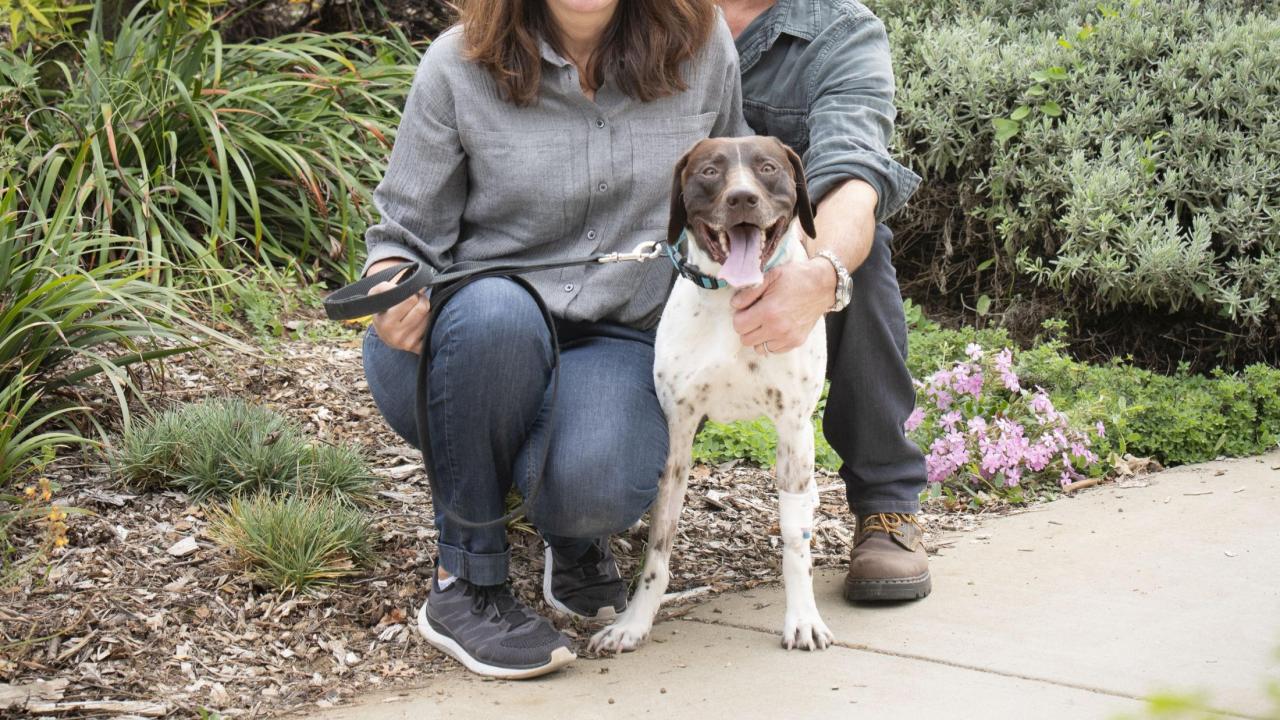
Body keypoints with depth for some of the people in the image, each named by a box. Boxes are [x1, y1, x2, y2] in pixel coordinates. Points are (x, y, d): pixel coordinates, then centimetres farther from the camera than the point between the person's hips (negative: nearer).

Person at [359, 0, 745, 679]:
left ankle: (574, 540, 9)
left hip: (618, 344, 1)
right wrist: (391, 282, -23)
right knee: (495, 309, -38)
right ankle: (465, 585, -20)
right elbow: (408, 233, -1)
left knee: (594, 485, -34)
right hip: (478, 342, 0)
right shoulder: (459, 64, -6)